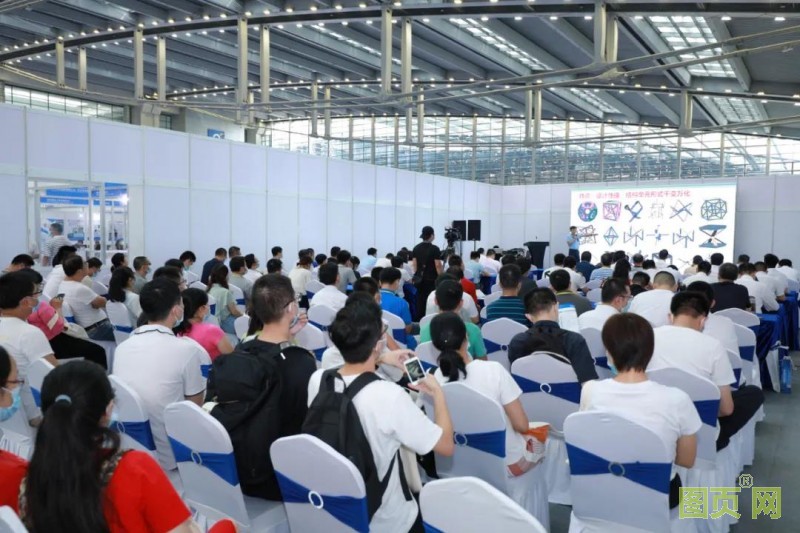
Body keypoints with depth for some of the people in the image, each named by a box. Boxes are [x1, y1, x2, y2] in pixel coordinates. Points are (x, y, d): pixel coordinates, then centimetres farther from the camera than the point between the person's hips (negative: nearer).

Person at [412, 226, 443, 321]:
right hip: (431, 279, -6)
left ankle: (418, 320, 12)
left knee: (420, 300, 10)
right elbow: (438, 265, -13)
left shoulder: (416, 248, 6)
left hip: (420, 278, 6)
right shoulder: (434, 248, -11)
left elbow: (414, 264, 9)